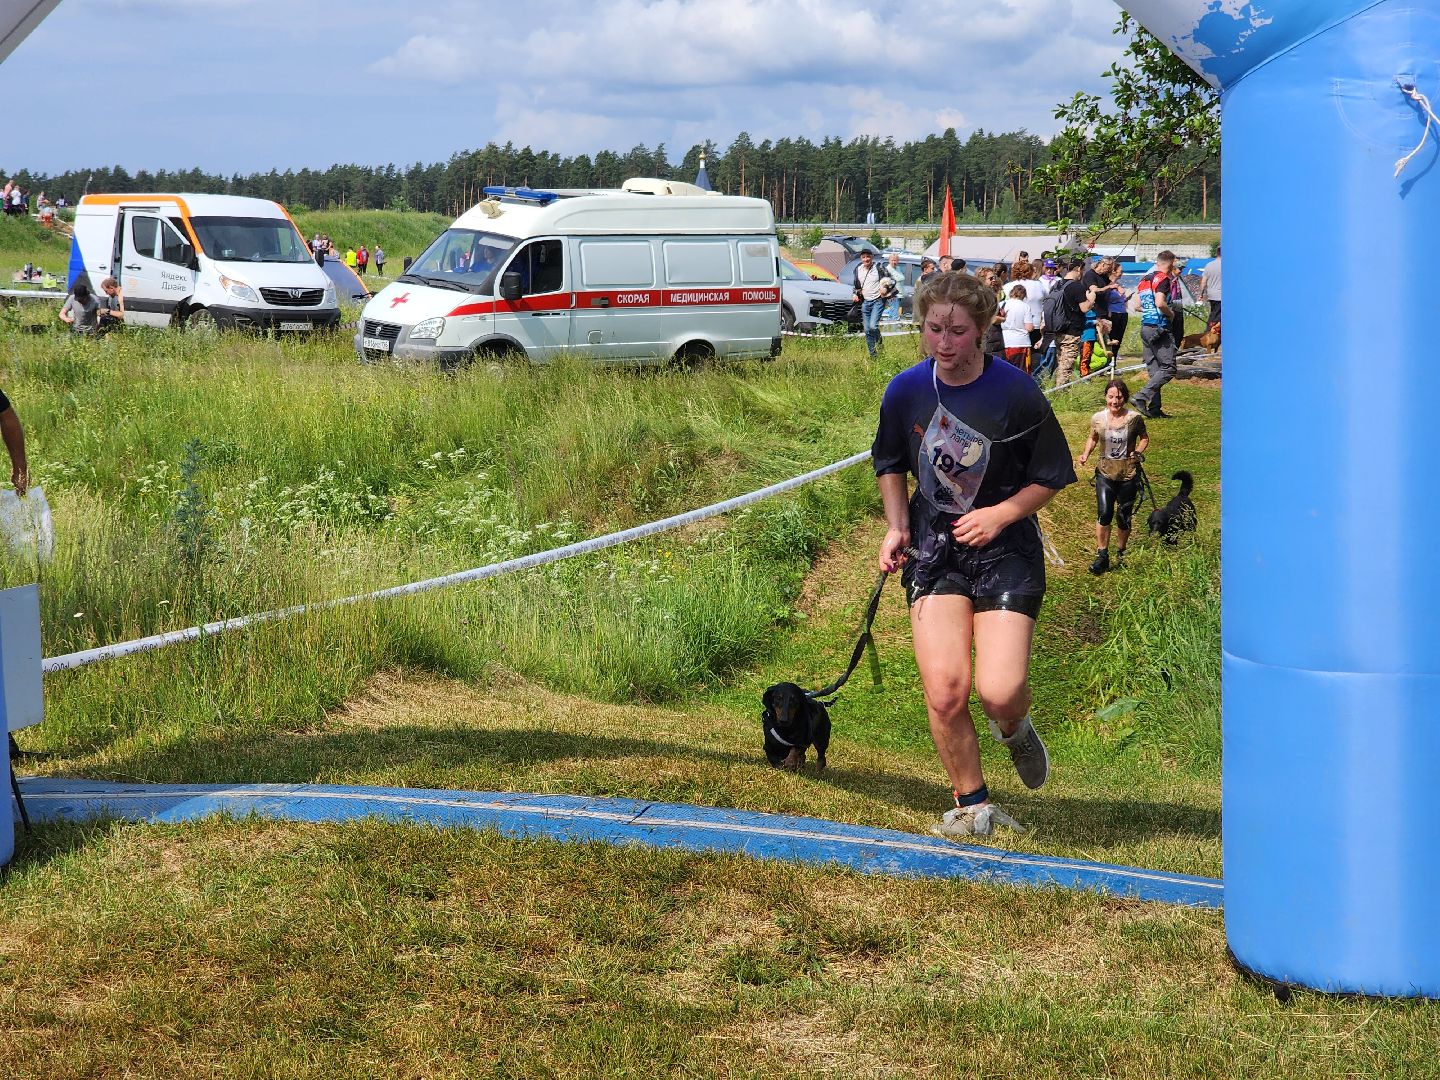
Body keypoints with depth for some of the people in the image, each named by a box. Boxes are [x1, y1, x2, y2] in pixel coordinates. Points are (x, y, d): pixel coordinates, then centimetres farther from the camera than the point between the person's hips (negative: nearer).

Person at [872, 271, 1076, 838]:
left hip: (1005, 547, -2)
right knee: (943, 692, -8)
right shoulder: (905, 391, -2)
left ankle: (1015, 730, 25)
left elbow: (1052, 474, -1)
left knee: (998, 693, -14)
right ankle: (972, 806, 13)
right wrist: (896, 528, 3)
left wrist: (1001, 514, -14)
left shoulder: (1016, 392, -12)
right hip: (933, 550, 3)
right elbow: (890, 463, 16)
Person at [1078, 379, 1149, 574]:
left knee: (1123, 517, 6)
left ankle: (1121, 553, 28)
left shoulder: (1134, 418, -6)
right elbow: (1092, 438, 16)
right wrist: (1085, 454, -1)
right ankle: (1102, 556, -5)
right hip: (1105, 472, 0)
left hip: (1129, 473, 0)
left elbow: (1144, 437, 12)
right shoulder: (1098, 419, -3)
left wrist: (1138, 452, -6)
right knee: (1104, 513, -13)